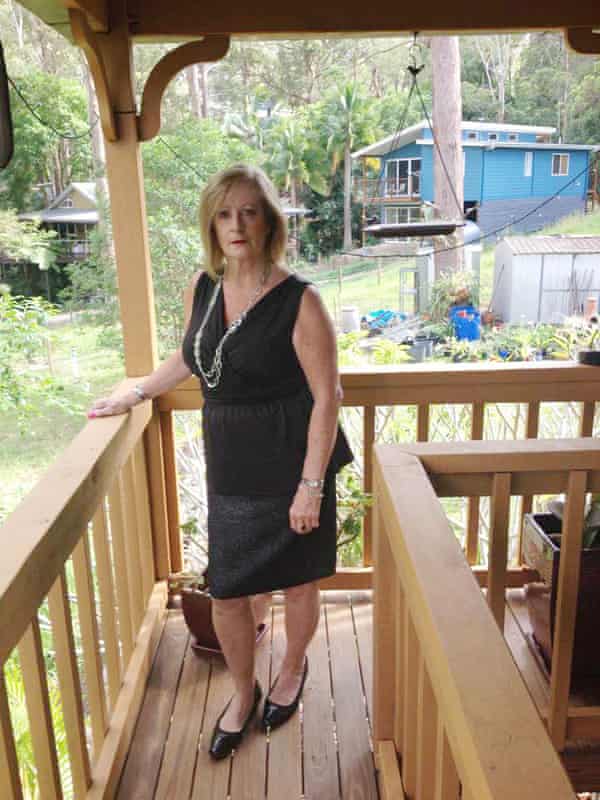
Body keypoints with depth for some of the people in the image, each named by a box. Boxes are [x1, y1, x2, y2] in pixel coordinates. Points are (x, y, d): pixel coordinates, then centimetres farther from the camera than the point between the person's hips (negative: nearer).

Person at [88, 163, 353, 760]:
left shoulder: (298, 301, -18)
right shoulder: (204, 285, 0)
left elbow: (326, 397, -15)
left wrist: (311, 485, -17)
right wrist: (134, 396, 22)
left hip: (291, 464, -4)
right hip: (229, 465, 5)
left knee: (297, 580, 16)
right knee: (225, 592, 12)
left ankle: (293, 670, 47)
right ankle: (243, 692, 40)